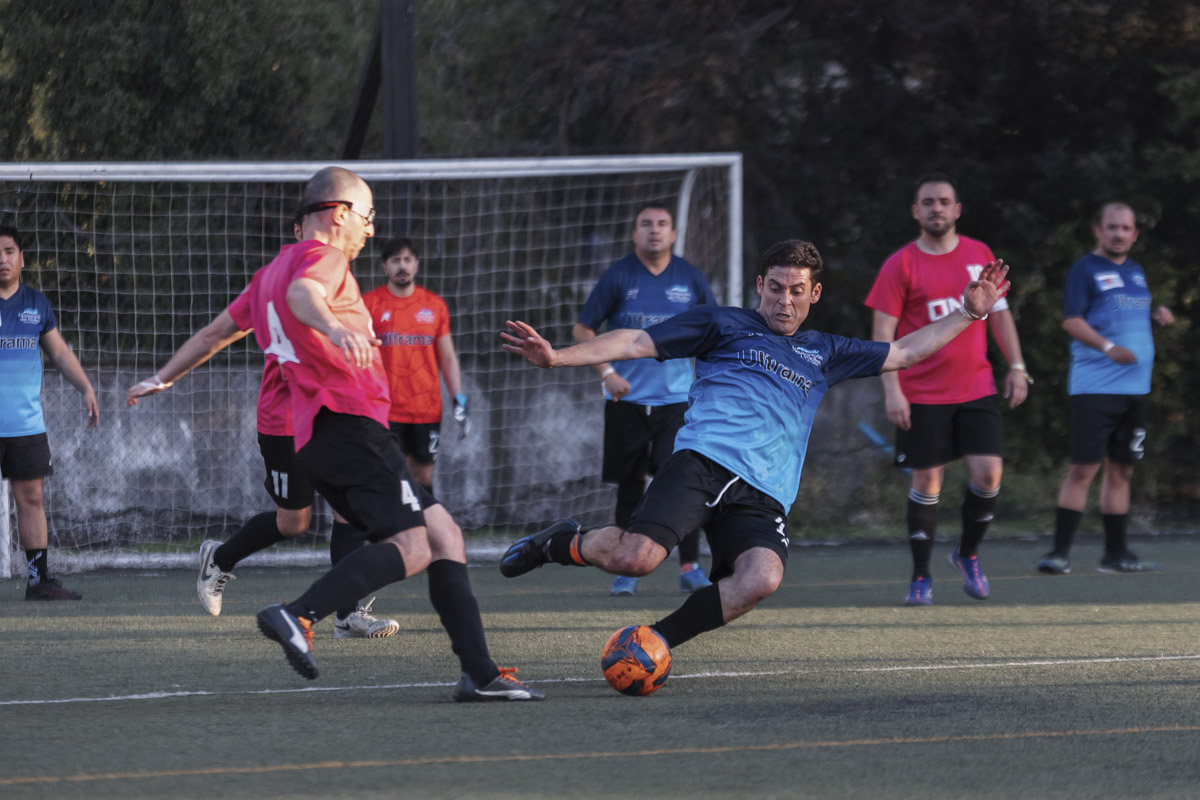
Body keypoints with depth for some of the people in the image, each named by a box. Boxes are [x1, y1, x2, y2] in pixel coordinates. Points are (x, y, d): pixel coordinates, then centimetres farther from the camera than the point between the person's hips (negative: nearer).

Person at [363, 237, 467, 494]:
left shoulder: (434, 305, 8)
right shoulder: (369, 304, 0)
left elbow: (448, 358, 13)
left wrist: (459, 401, 5)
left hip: (427, 411, 3)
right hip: (385, 411, -3)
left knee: (424, 474, 7)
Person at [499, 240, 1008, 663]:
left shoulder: (824, 354, 28)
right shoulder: (724, 326, 14)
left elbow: (904, 352, 35)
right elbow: (637, 343, 8)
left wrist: (969, 312, 30)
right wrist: (556, 357, -2)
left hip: (764, 495, 4)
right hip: (705, 463, -4)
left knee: (762, 577, -28)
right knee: (637, 558, -27)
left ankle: (655, 642, -13)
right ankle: (561, 543, 7)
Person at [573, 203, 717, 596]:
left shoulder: (689, 278, 4)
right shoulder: (618, 276, -1)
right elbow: (583, 329, 3)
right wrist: (606, 372, -8)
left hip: (676, 398, 0)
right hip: (628, 399, 0)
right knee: (630, 487, 3)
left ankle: (690, 567, -3)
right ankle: (627, 569, 13)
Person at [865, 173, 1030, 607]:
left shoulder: (980, 255, 8)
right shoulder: (901, 265, -4)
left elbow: (999, 313, 16)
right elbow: (882, 332, -7)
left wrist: (1016, 367, 10)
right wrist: (891, 390, -15)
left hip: (976, 388, 3)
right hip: (922, 394, -3)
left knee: (988, 472, -8)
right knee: (927, 480, -1)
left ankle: (967, 554, 16)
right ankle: (921, 578, 9)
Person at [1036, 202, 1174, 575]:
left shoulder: (1135, 271, 17)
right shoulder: (1085, 270, -5)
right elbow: (1071, 321, -13)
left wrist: (1156, 315, 5)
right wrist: (1108, 347, -26)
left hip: (1135, 388, 7)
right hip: (1095, 387, -7)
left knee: (1120, 470, 10)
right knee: (1083, 467, -11)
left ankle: (1116, 553, 16)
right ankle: (1060, 551, -9)